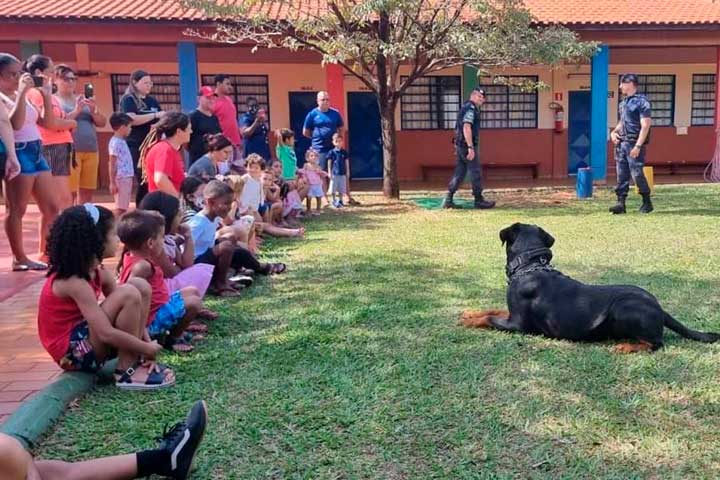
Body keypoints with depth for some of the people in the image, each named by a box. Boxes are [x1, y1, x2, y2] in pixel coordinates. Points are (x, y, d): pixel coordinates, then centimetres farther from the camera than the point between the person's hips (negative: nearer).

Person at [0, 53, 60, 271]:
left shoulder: (22, 95, 18)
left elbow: (46, 121, 17)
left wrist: (46, 93, 10)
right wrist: (22, 92, -19)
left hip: (36, 152, 9)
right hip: (18, 153, -8)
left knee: (51, 208, 9)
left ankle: (45, 254, 17)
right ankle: (19, 258, 4)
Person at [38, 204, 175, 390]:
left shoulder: (99, 273, 2)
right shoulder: (74, 282, -25)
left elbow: (132, 311, 4)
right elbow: (106, 333, -30)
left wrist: (147, 343, -9)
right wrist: (147, 349, -19)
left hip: (85, 337, 9)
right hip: (73, 352, -9)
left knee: (141, 287, 0)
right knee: (129, 294, -26)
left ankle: (133, 361, -1)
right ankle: (127, 372, -15)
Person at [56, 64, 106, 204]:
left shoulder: (84, 99, 19)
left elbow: (102, 123, 13)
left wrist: (93, 110, -5)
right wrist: (76, 111, -13)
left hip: (91, 150, 5)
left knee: (87, 193, 5)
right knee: (69, 193, -9)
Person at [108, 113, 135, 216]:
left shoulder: (121, 141, 15)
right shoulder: (115, 142, -14)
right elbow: (112, 165, -15)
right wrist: (112, 182, -17)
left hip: (126, 178, 9)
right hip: (121, 179, -9)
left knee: (124, 206, 12)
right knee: (120, 207, -6)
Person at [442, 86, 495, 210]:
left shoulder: (465, 107, 20)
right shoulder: (470, 108, -12)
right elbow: (466, 128, -23)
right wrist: (471, 148, -27)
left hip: (460, 145, 10)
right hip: (467, 145, -10)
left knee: (459, 173, 8)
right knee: (476, 173, -2)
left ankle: (448, 200, 4)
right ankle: (479, 200, 4)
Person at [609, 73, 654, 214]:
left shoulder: (642, 101, -9)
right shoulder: (624, 102, 15)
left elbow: (645, 126, -14)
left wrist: (638, 146, -20)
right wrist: (614, 132, 8)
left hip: (634, 144, -7)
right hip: (621, 143, 8)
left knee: (637, 173, -5)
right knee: (621, 174, 5)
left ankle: (647, 202, 11)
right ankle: (621, 203, 7)